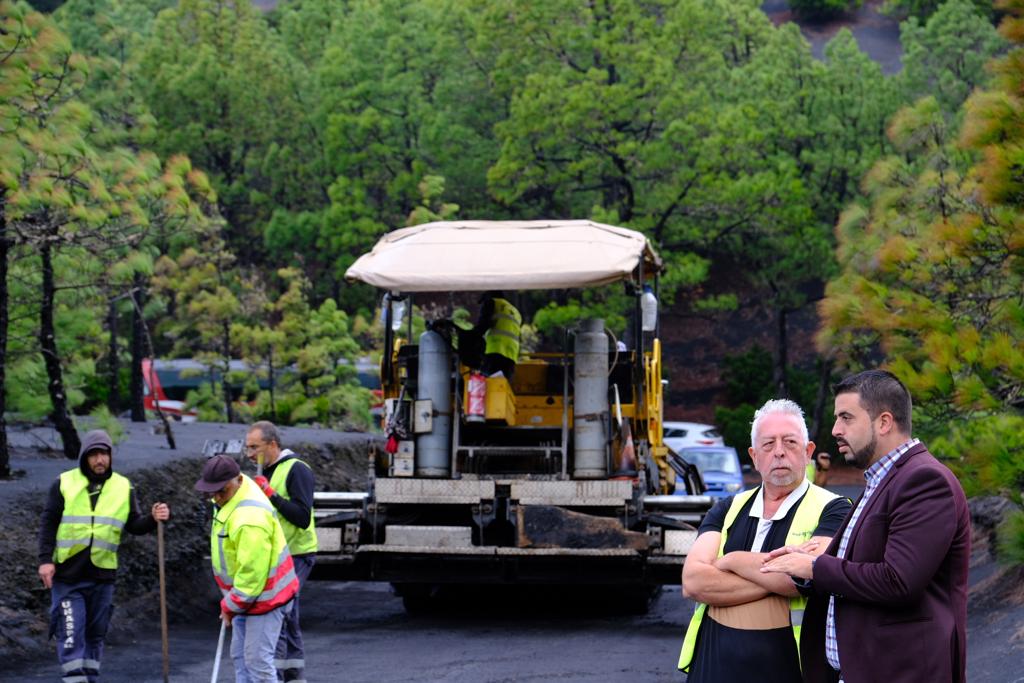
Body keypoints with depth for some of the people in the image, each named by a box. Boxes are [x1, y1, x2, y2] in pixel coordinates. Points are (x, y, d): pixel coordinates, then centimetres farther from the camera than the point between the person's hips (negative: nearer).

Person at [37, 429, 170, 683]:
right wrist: (45, 559, -9)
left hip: (102, 575, 3)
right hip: (67, 574, -3)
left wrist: (153, 519, -15)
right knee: (71, 633, -7)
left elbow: (134, 525, 5)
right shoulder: (65, 483, -1)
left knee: (96, 633, 11)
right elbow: (48, 523, 0)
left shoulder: (123, 488, 6)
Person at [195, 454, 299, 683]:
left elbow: (252, 573, -28)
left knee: (257, 659, -8)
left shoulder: (250, 518, -32)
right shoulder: (232, 495, 1)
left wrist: (231, 606, -15)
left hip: (264, 596, -10)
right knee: (240, 656, 15)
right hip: (245, 594, 10)